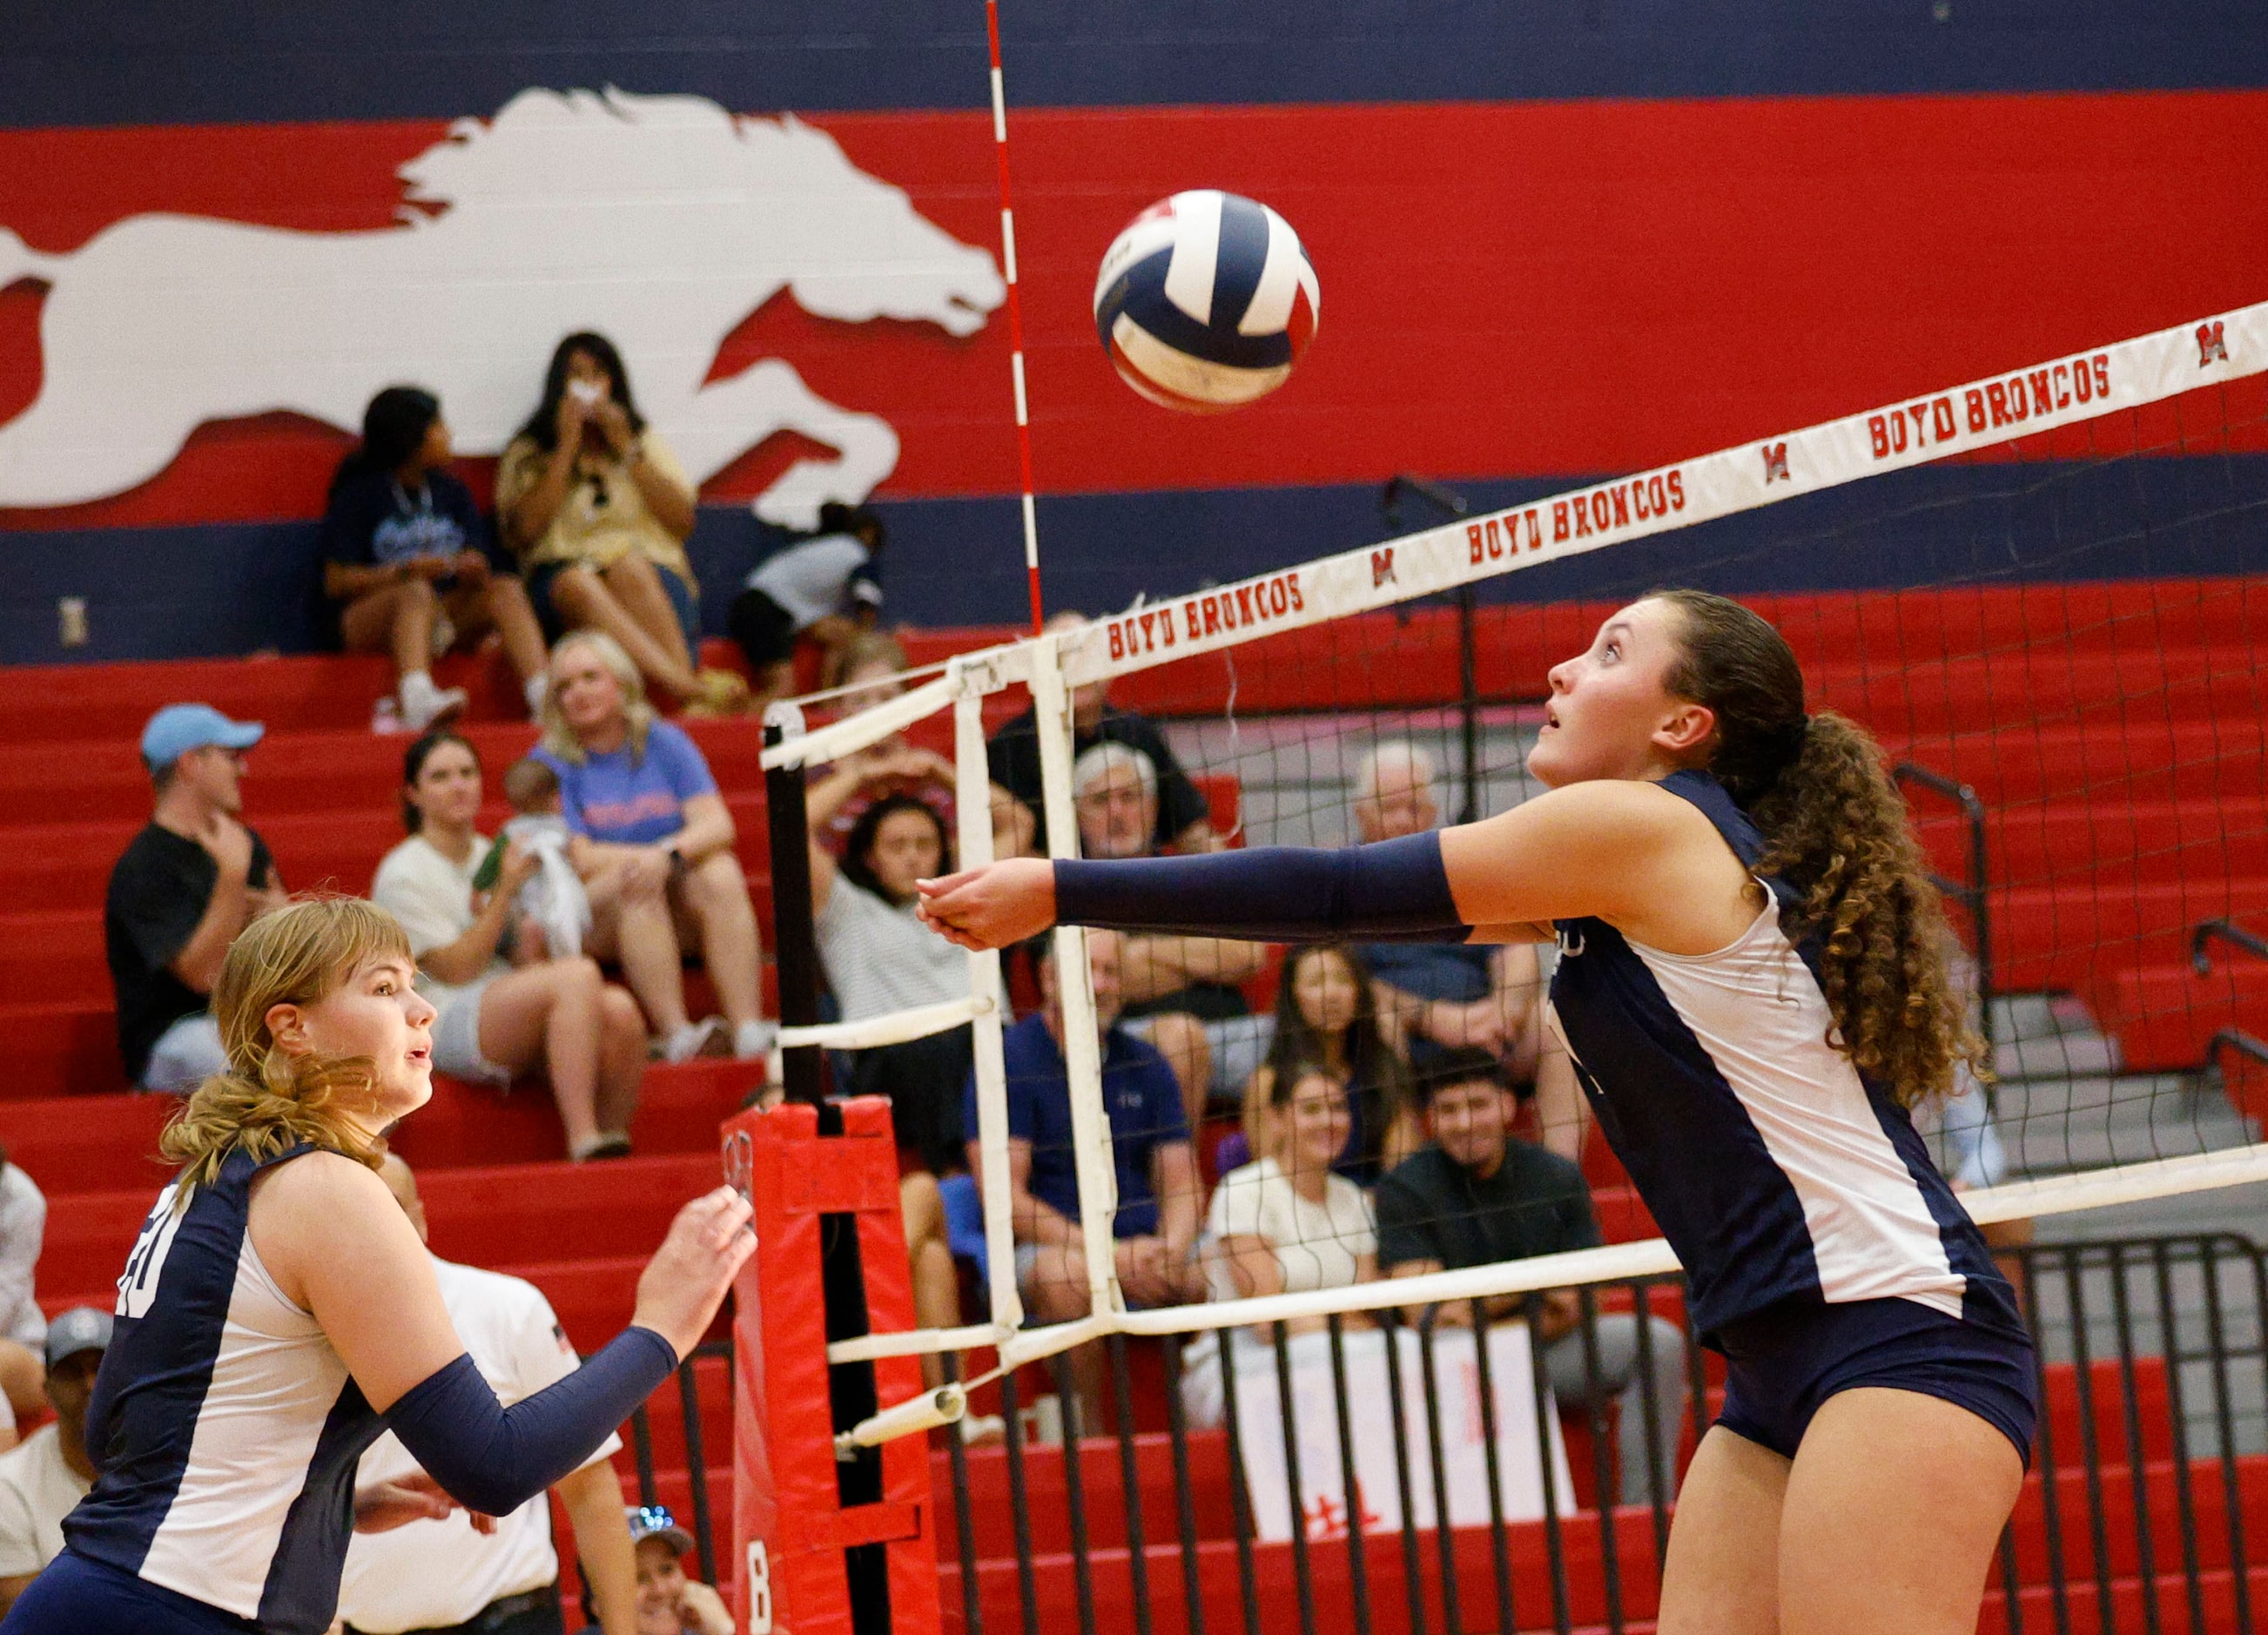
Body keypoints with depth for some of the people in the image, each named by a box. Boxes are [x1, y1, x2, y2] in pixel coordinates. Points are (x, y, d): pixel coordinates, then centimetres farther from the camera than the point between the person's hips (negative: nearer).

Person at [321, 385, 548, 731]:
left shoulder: (452, 492, 18)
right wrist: (403, 573, -20)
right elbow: (336, 582, -6)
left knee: (507, 589, -21)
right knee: (418, 592, -36)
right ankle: (417, 702, -62)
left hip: (443, 616, 5)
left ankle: (543, 693, -44)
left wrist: (473, 570, -16)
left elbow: (478, 560, 9)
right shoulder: (359, 495, 1)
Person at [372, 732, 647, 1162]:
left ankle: (616, 1144, -19)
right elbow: (457, 969, -9)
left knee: (620, 1009, -27)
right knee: (579, 975, -33)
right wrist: (505, 893, -9)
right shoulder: (403, 875, -1)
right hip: (446, 1026, -6)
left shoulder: (489, 856, 20)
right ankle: (584, 1145, -40)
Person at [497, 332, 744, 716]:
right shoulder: (528, 453, 17)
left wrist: (627, 449, 2)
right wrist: (567, 447, -1)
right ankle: (688, 687, -57)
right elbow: (523, 530, -2)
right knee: (576, 584, -38)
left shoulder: (647, 442, 23)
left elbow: (683, 521, 7)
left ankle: (691, 686, -52)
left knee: (628, 569, -36)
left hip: (654, 573, 1)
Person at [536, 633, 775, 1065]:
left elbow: (718, 826, -7)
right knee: (634, 883, -33)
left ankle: (748, 1028, -38)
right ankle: (675, 1032, -41)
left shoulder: (665, 742, 6)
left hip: (678, 913, 3)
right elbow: (578, 860, -11)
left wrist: (670, 854, -27)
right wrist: (651, 856, -15)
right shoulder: (551, 763, -1)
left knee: (721, 873, -26)